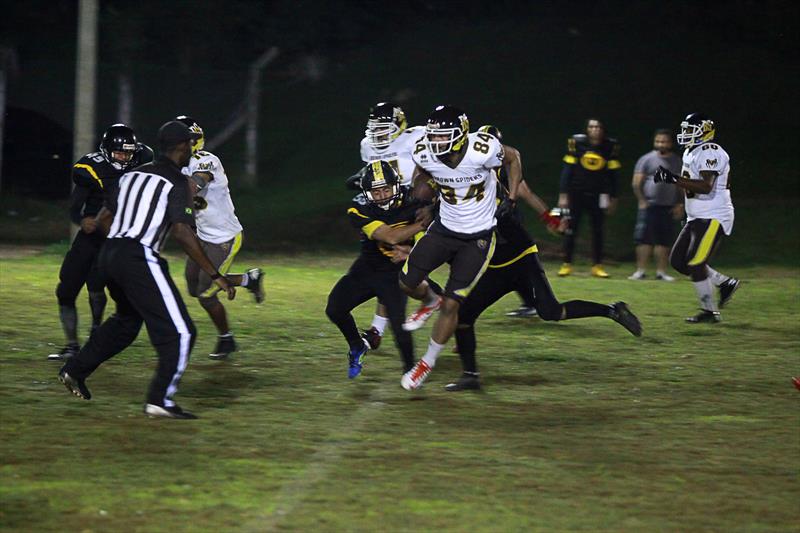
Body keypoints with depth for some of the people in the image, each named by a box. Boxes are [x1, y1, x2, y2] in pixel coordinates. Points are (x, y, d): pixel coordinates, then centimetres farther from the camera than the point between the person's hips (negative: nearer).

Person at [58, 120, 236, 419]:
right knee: (179, 332, -3)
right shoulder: (176, 182, -6)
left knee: (127, 319, 32)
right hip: (140, 260, -8)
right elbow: (182, 233, -17)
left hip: (109, 256, 8)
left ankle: (75, 371, 33)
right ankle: (160, 400, -10)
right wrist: (215, 276, -15)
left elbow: (103, 219, 21)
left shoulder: (133, 175, 16)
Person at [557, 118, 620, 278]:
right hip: (577, 192, -2)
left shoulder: (610, 146, -3)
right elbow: (567, 169, -5)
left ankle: (597, 266, 11)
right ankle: (566, 265, 7)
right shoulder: (577, 142, -8)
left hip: (597, 195, 2)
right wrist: (563, 195, -7)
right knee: (571, 230, 0)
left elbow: (612, 175, 6)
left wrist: (612, 198, 7)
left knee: (598, 230, 3)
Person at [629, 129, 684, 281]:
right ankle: (640, 271, -1)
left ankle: (661, 272, 11)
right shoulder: (647, 159, -1)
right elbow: (636, 183, -2)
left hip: (668, 208, 3)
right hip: (649, 205, -3)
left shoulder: (677, 161, 10)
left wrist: (680, 204, 6)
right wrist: (642, 201, -10)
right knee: (645, 239, -5)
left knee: (664, 241, 5)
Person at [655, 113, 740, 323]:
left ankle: (710, 311, -1)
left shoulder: (710, 152, -17)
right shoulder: (690, 153, 14)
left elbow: (706, 186, -29)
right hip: (696, 218, 10)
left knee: (695, 263, -12)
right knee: (678, 261, 8)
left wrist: (674, 179, -31)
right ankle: (725, 283, 19)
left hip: (713, 217, -10)